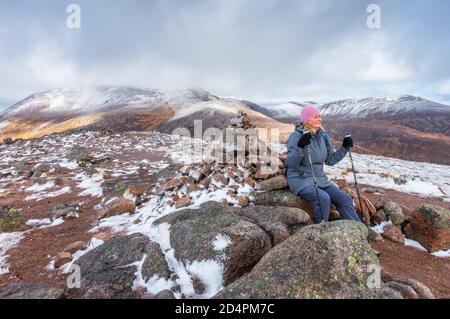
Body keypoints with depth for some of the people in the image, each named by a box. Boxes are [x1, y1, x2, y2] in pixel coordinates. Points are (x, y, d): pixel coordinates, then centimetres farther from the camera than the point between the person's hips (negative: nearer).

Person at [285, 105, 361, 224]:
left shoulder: (323, 136, 7)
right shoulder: (296, 136, -12)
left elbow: (330, 160, 15)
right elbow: (290, 163, -23)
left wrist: (344, 147, 5)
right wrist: (300, 147, -37)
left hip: (320, 179, 7)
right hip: (300, 180, -6)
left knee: (345, 199, -6)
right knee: (323, 198, -29)